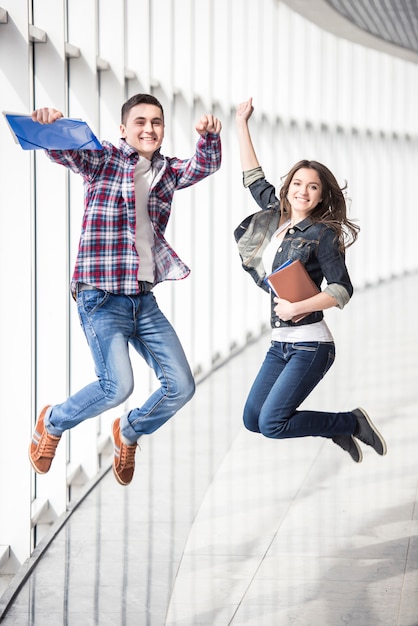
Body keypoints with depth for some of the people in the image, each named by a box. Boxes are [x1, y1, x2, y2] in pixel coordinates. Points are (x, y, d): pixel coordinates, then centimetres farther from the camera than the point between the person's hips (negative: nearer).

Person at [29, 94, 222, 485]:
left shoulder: (167, 170, 14)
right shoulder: (102, 159, -3)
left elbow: (205, 165, 0)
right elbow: (61, 151, -18)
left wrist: (209, 136, -22)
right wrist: (48, 124, -41)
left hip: (144, 300, 6)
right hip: (102, 298, -6)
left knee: (181, 386, 2)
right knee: (118, 385, -22)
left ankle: (129, 432, 31)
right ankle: (51, 423, 7)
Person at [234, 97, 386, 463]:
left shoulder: (322, 235, -10)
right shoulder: (276, 216, 9)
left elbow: (342, 289, -15)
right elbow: (254, 179, 19)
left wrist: (298, 307, -23)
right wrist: (242, 124, 20)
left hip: (310, 345, -8)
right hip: (281, 344, 8)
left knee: (271, 423, -16)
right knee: (252, 420, 6)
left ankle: (352, 422, 3)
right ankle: (338, 431, 20)